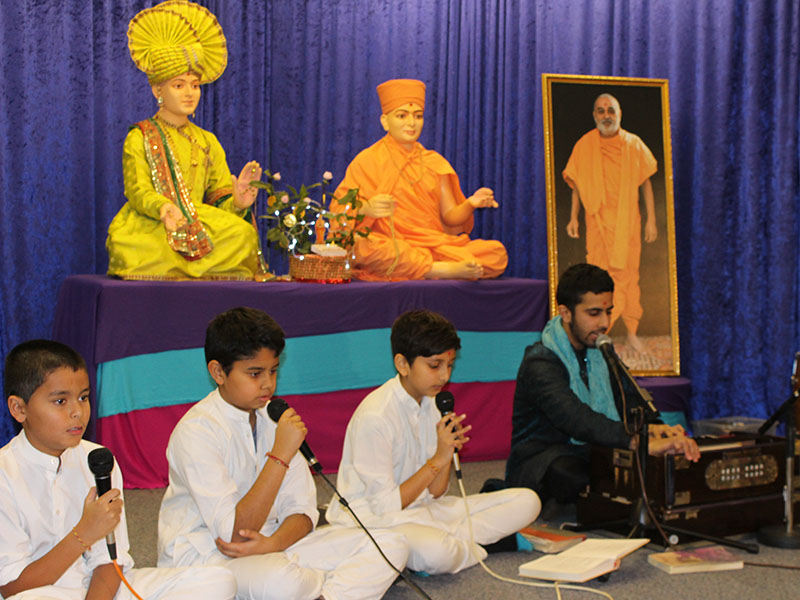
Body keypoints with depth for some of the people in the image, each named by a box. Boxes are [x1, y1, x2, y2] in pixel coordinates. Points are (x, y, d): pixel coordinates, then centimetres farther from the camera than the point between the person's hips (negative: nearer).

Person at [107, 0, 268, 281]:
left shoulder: (207, 142, 21)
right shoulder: (139, 137, 8)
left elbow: (219, 199, 12)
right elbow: (137, 190, -8)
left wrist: (237, 202, -15)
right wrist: (162, 208, -31)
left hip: (199, 227, 4)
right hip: (149, 229, -4)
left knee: (243, 232, -27)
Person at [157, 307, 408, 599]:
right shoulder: (196, 431, -19)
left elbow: (302, 508, 4)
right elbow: (234, 533, -24)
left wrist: (273, 542, -18)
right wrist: (281, 455, -27)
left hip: (270, 545, 7)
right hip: (202, 553, -7)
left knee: (391, 546, -7)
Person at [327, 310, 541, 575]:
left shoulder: (427, 403, 5)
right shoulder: (374, 416, -20)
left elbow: (434, 493, 6)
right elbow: (385, 505, -19)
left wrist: (449, 450, -11)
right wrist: (438, 459, -19)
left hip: (421, 508, 8)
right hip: (373, 520, -8)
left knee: (527, 501, -2)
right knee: (436, 553, -41)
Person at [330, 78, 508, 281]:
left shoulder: (434, 162, 19)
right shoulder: (368, 160, 7)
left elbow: (450, 216, 13)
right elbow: (340, 214, -2)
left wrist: (471, 204, -9)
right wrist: (366, 209, -24)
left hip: (436, 247, 3)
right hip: (391, 248, -3)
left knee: (497, 252, -20)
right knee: (362, 246, -40)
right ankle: (448, 270, -36)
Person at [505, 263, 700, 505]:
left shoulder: (600, 351, 10)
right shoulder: (540, 364, -19)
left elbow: (629, 399, 3)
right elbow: (575, 419, -36)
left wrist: (651, 426, -23)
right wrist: (642, 443, -49)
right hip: (541, 460, -8)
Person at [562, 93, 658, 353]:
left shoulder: (634, 144, 2)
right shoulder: (584, 146, 2)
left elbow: (645, 183, 7)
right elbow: (577, 184, 9)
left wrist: (651, 220, 5)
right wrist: (573, 218, 4)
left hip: (628, 221, 0)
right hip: (598, 220, 0)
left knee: (629, 274, 1)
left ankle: (632, 333, 9)